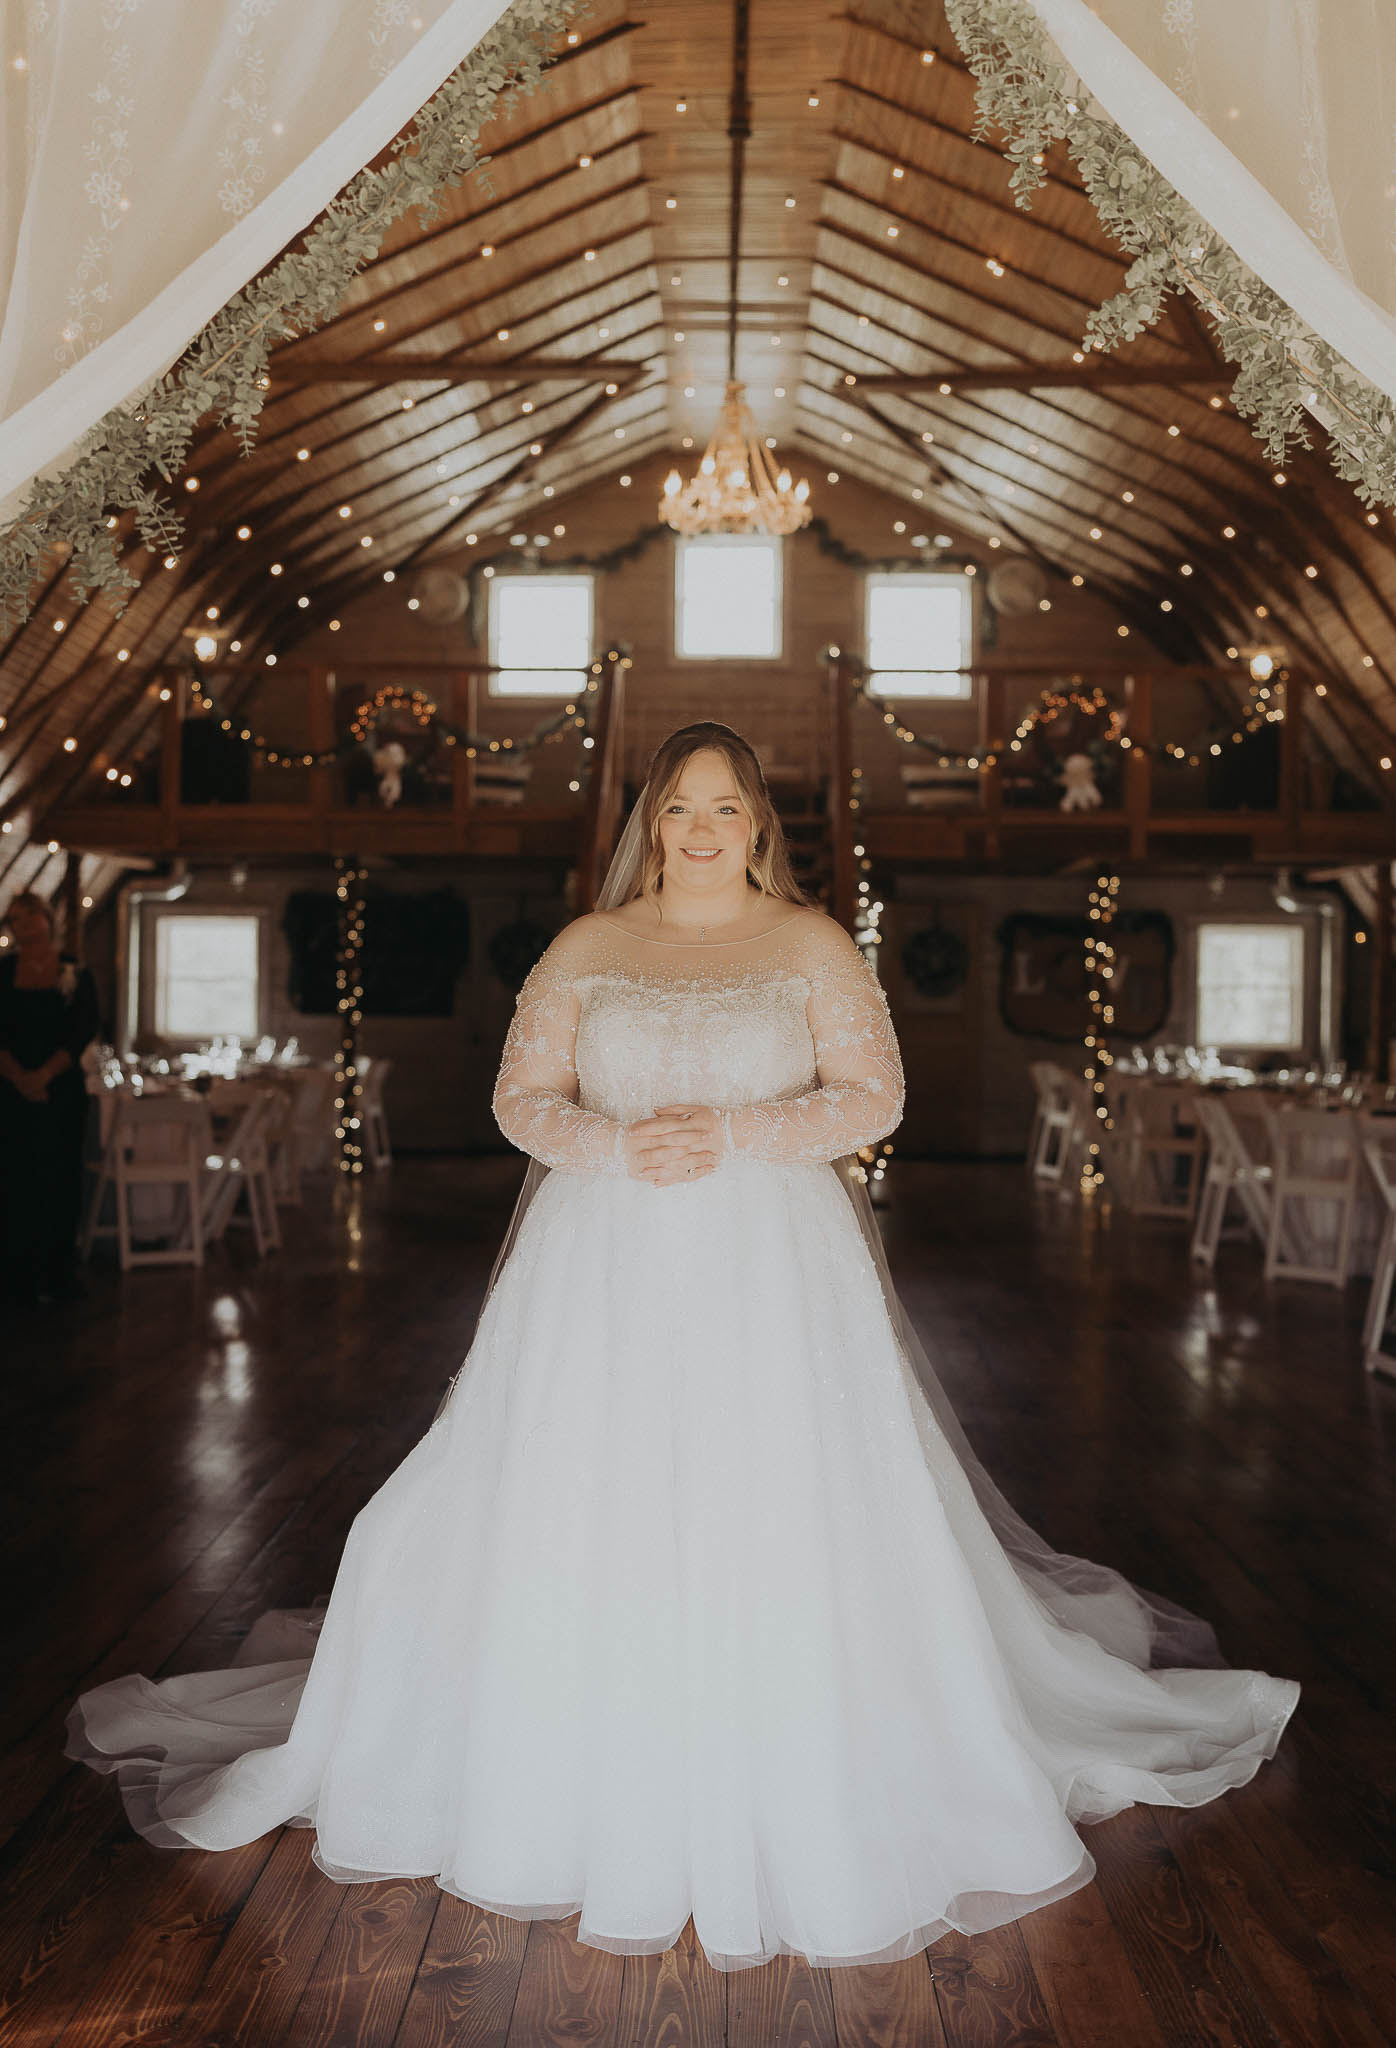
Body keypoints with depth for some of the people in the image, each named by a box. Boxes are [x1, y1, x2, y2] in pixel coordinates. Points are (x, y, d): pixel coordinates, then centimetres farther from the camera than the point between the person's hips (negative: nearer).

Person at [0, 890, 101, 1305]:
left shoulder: (76, 972, 3)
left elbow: (85, 1031, -3)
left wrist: (45, 1074, -13)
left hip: (63, 1088, 0)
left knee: (61, 1178, 1)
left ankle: (60, 1272, 9)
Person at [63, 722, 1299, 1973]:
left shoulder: (812, 945, 6)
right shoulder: (585, 948, 10)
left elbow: (872, 1096, -1)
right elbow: (522, 1097, 6)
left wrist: (734, 1136, -14)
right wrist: (617, 1145, -13)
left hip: (772, 1276, -1)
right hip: (605, 1275, 2)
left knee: (782, 1532, -2)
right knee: (581, 1528, 2)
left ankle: (804, 1819, 16)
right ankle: (582, 1800, 20)